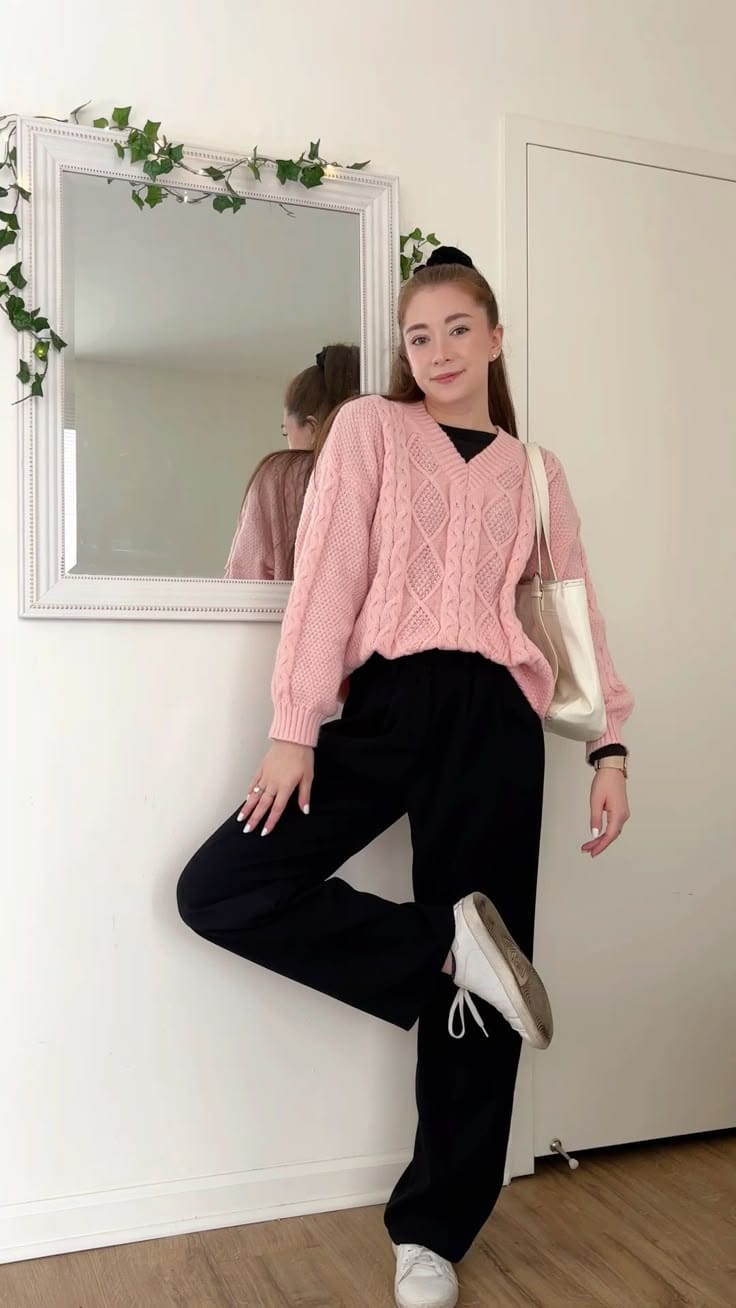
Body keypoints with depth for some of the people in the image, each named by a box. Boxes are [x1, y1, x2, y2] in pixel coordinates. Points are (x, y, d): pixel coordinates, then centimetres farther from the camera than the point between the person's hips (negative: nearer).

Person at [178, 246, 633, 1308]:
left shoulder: (535, 473, 17)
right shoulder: (369, 429, 10)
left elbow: (577, 613, 15)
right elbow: (327, 577, 0)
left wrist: (609, 744, 3)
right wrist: (293, 730, -8)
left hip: (492, 721, 1)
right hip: (383, 707, 0)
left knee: (474, 997, 1)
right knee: (220, 890, -15)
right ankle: (452, 947, -5)